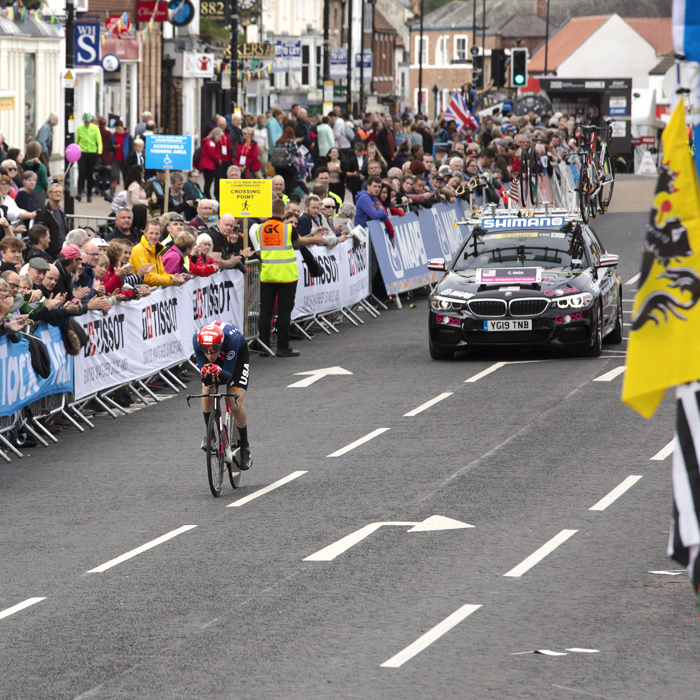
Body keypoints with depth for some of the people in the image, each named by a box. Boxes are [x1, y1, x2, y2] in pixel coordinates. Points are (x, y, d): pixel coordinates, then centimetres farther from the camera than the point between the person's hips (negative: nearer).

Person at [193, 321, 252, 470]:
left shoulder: (232, 339, -42)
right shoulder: (197, 339, -35)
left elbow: (228, 376, -36)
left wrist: (219, 372, -58)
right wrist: (205, 374, -53)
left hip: (238, 356, -3)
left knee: (234, 405, -15)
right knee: (207, 391, -24)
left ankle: (245, 447, 5)